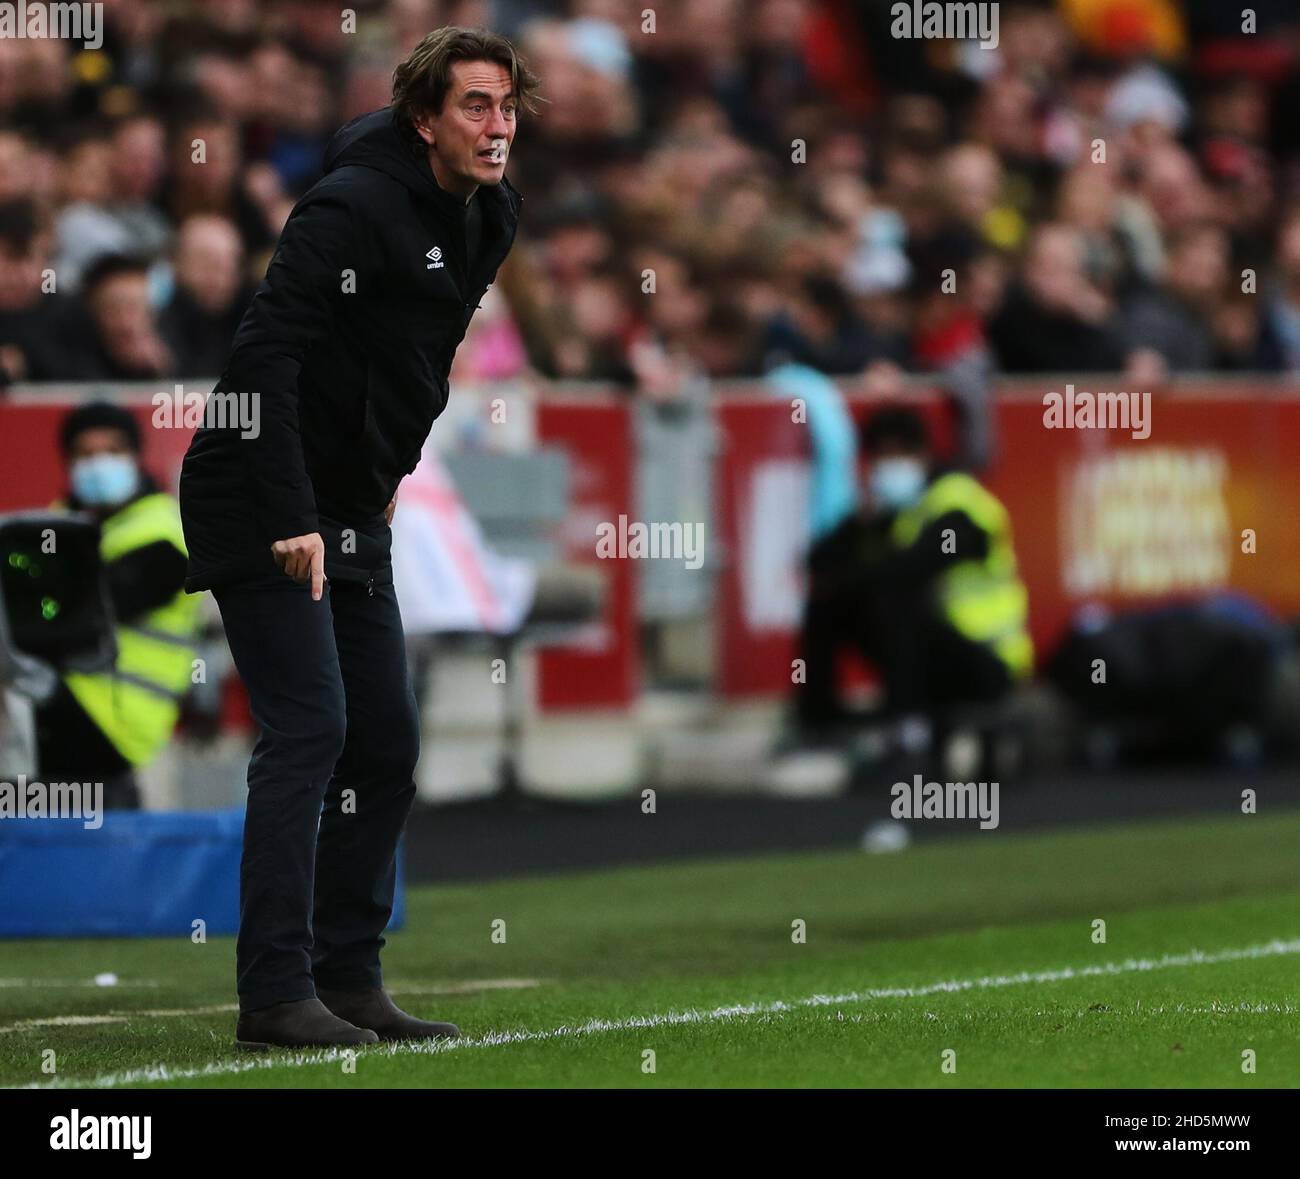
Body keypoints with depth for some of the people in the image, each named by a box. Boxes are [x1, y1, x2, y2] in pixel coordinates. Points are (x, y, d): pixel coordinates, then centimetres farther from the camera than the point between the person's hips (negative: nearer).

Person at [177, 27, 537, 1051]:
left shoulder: (484, 220, 7)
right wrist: (288, 515, -28)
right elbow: (266, 355, -25)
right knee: (310, 727, -15)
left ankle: (348, 979, 15)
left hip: (353, 517, 9)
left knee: (388, 743, 8)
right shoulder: (357, 206, -20)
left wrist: (386, 478, 15)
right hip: (264, 509, -9)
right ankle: (275, 994, -14)